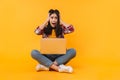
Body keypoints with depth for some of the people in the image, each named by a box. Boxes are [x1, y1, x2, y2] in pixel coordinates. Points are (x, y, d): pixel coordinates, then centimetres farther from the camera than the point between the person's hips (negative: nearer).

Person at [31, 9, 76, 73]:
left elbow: (71, 29, -12)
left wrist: (60, 21, -2)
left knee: (72, 51, -26)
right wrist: (47, 21, -8)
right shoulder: (45, 29, 3)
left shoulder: (61, 28, 5)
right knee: (33, 52, -28)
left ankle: (46, 66, -32)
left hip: (59, 56, 1)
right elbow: (37, 31, -17)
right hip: (47, 56, -1)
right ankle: (59, 68, -37)